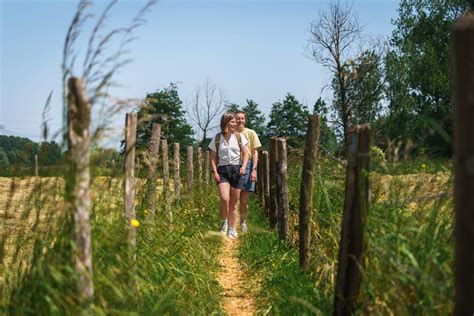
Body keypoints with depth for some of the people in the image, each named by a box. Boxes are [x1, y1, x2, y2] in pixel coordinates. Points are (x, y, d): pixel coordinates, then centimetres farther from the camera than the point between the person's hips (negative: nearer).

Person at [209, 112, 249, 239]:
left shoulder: (239, 136, 5)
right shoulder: (217, 138, 3)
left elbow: (245, 154, 9)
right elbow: (213, 158, 6)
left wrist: (244, 166, -8)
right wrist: (215, 172, -7)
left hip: (236, 169, 2)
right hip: (222, 170, -1)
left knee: (234, 203, 5)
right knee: (224, 199, -22)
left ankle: (231, 229, 19)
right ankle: (224, 222, 4)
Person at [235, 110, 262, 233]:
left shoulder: (250, 133, 5)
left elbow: (255, 153, 4)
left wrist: (254, 170, -6)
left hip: (247, 165, 0)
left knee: (244, 199, 4)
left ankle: (243, 222, 18)